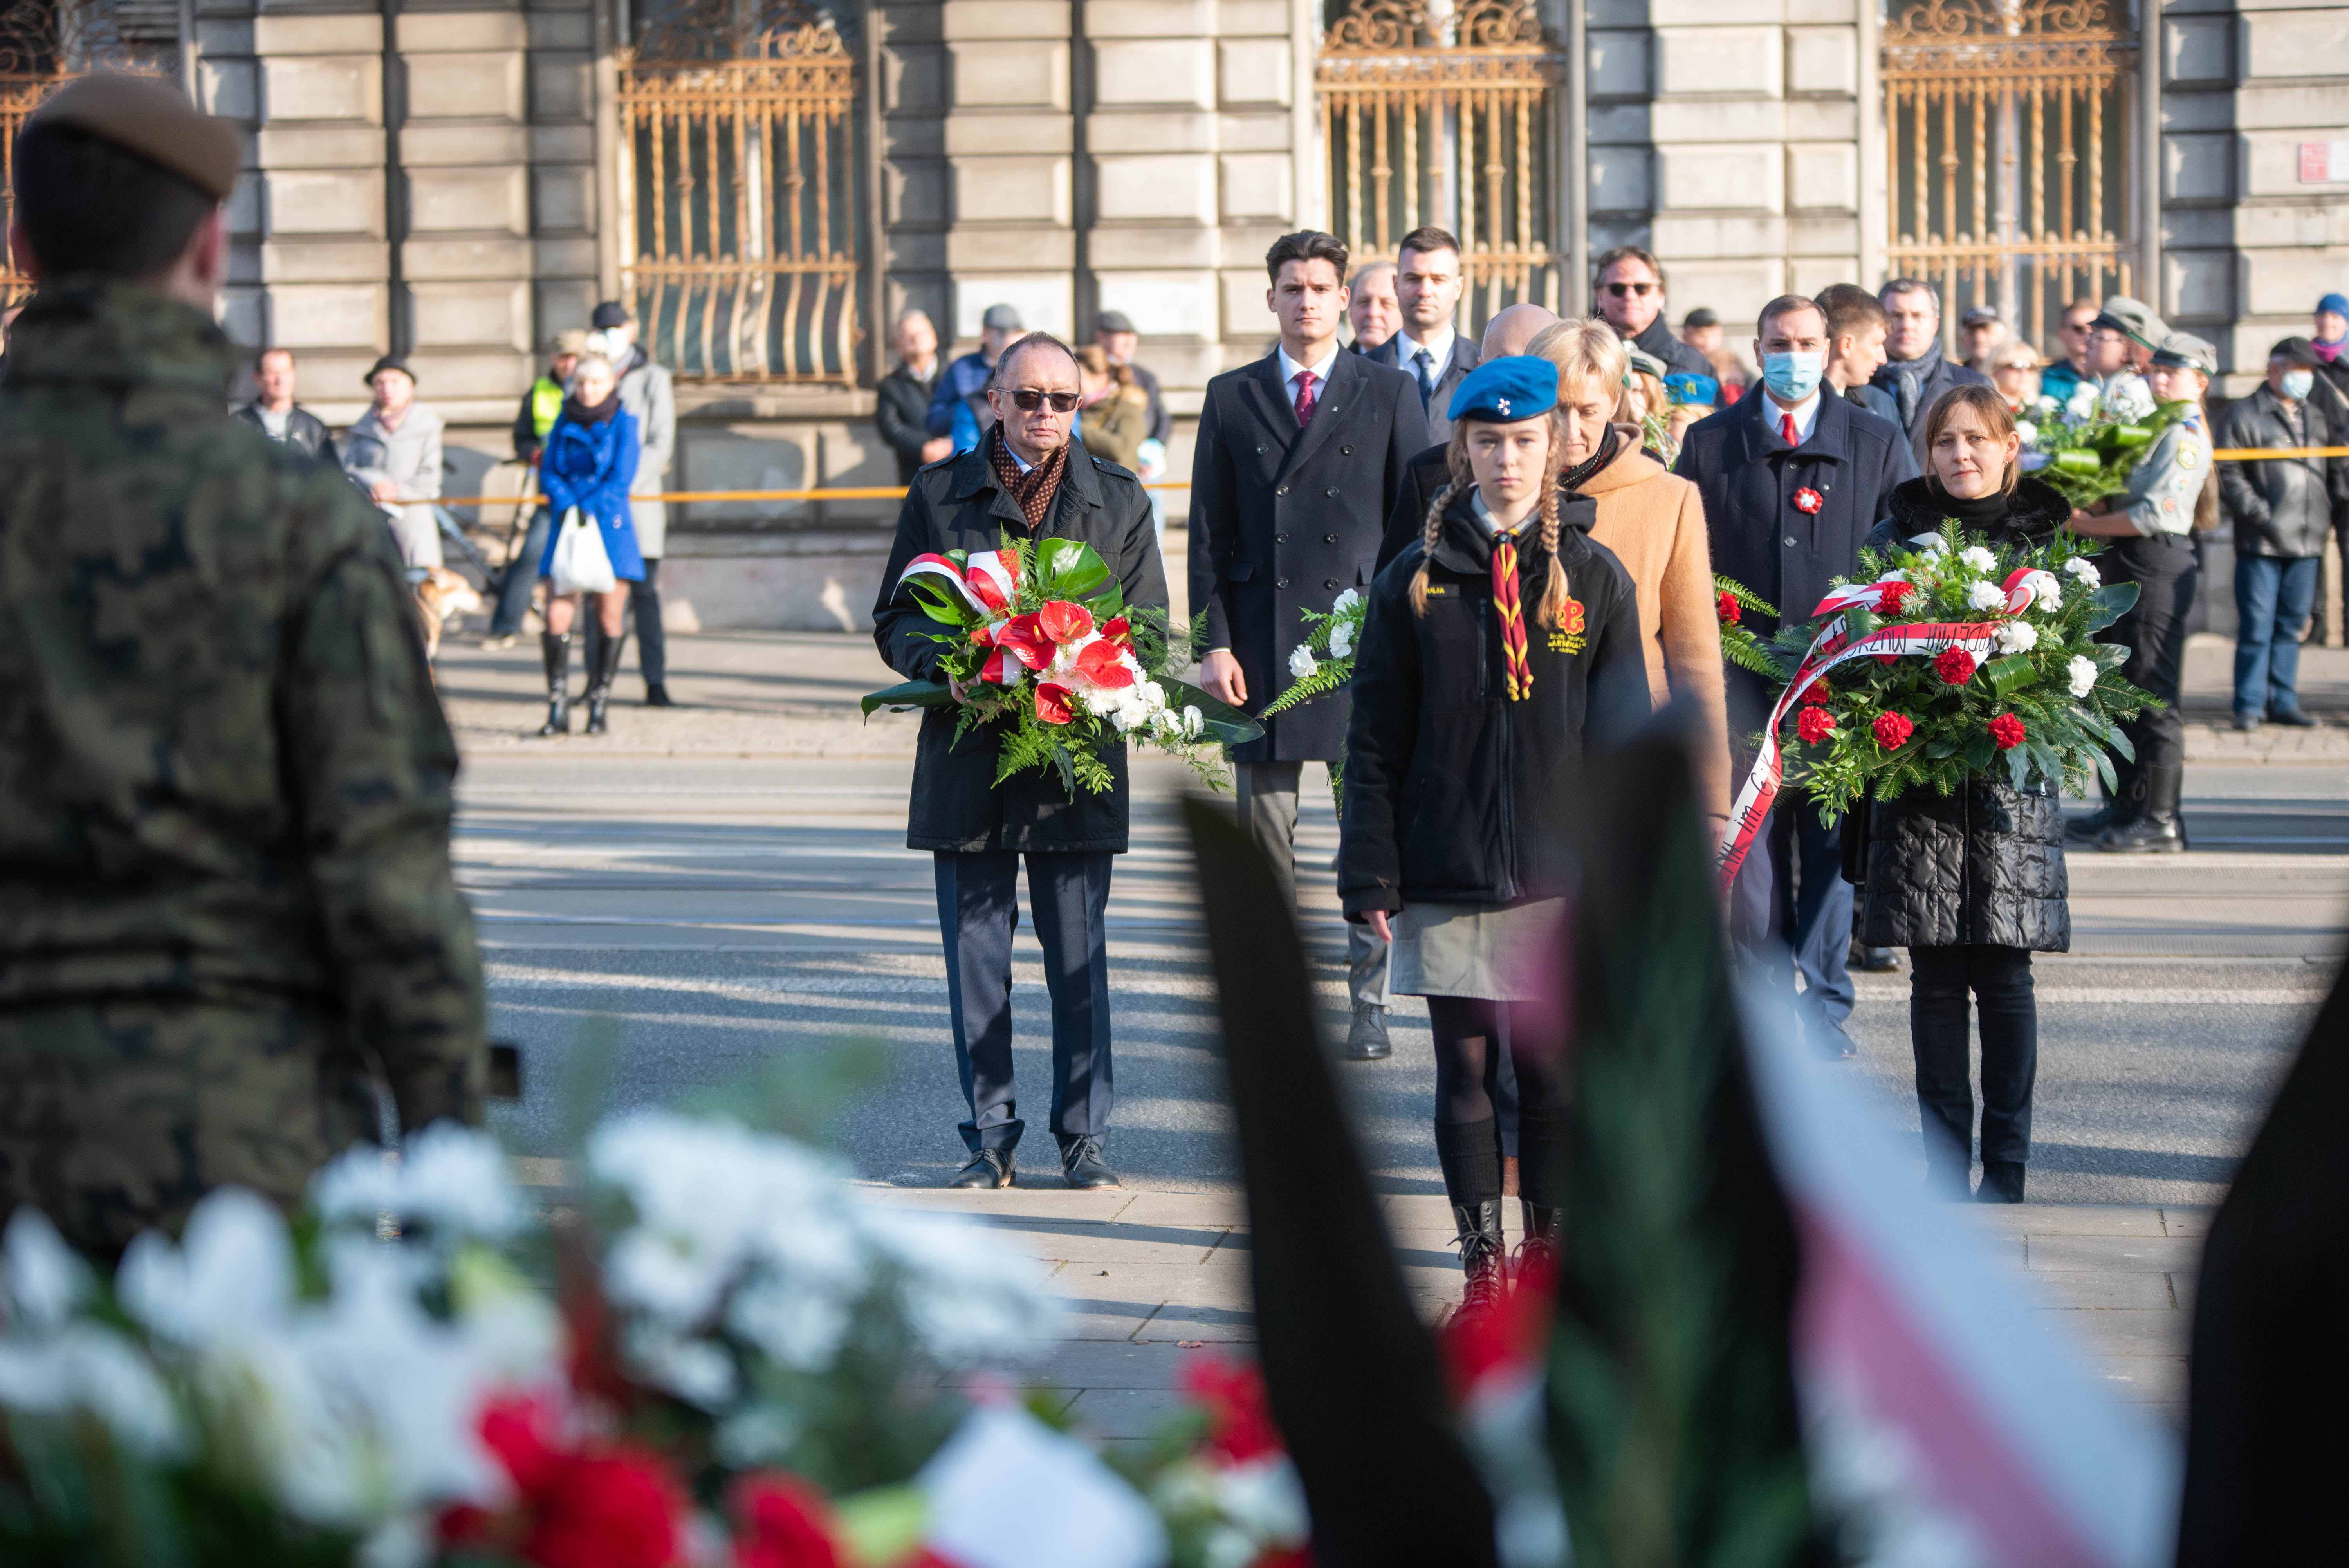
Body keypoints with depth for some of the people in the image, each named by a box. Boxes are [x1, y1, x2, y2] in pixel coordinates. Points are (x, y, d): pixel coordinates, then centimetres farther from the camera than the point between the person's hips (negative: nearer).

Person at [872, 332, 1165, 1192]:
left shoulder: (1118, 499, 10)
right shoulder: (938, 494, 9)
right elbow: (896, 621, 10)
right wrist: (951, 665, -11)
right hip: (968, 760, 0)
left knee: (1079, 955, 1)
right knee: (974, 954, 2)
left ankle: (1083, 1136, 10)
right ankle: (990, 1136, 11)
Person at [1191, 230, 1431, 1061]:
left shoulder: (1390, 392, 6)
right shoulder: (1232, 397, 9)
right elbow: (1209, 530, 7)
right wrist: (1213, 641, -1)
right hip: (1263, 639, 1)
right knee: (1263, 823, 4)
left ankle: (1369, 1002, 7)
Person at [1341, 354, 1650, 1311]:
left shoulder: (1594, 579, 4)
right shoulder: (1416, 580, 3)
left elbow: (1623, 738, 5)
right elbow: (1375, 744, 3)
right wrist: (1369, 875, -2)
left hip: (1560, 875, 0)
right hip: (1446, 873, 0)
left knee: (1552, 1071, 3)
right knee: (1465, 1069, 5)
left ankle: (1551, 1255, 15)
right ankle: (1481, 1263, 14)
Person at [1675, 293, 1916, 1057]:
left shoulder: (1879, 444, 8)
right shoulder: (1709, 443, 8)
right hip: (1744, 683, 0)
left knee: (1832, 847, 2)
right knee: (1749, 849, 1)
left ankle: (1825, 1007, 10)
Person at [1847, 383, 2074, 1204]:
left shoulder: (2048, 540, 6)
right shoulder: (1895, 537, 7)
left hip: (2012, 784, -1)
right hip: (1916, 783, 1)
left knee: (2003, 975, -1)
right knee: (1936, 979, 2)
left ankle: (2006, 1163, 7)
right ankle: (1945, 1157, 10)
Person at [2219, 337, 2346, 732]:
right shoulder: (2244, 414, -1)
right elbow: (2229, 475, -7)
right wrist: (2260, 515, -14)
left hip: (2307, 543, 5)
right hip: (2261, 543, -5)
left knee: (2292, 626, 9)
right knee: (2257, 627, -5)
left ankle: (2283, 701, 14)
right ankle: (2250, 705, 0)